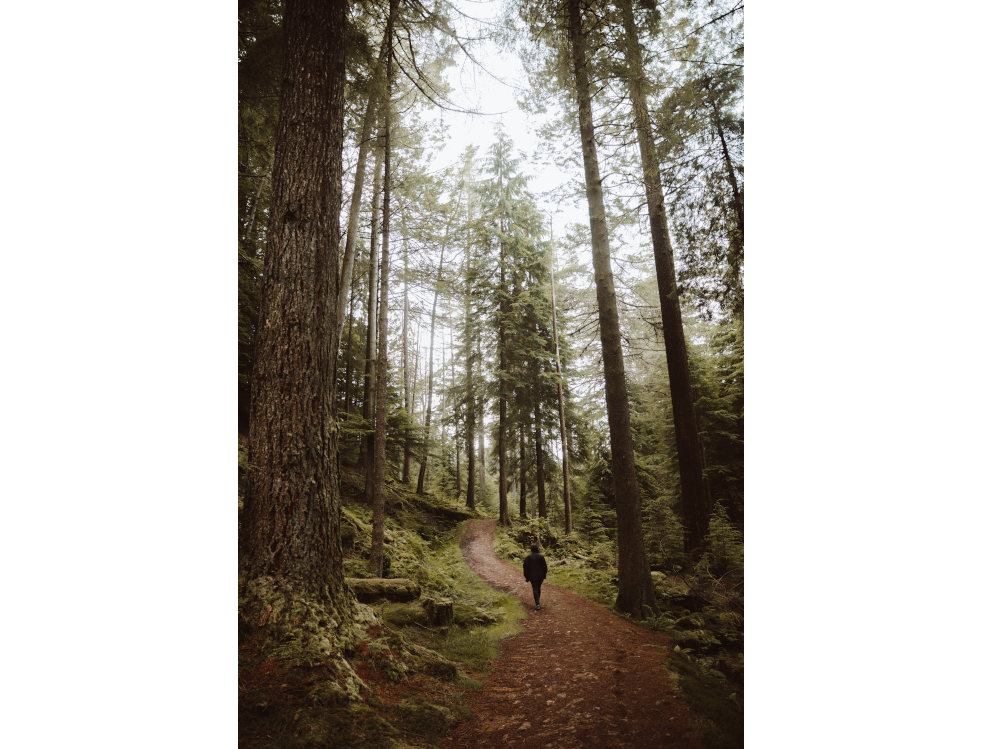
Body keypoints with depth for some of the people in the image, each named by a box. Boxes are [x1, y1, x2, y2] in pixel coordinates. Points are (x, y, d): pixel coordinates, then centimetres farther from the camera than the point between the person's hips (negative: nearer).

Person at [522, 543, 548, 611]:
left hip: (533, 577, -2)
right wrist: (544, 574, 11)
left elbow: (525, 567, -4)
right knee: (538, 588, 19)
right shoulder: (541, 556, -5)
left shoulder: (527, 557, -7)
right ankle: (537, 602, 30)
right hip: (540, 576, 2)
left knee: (535, 589, -2)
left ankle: (537, 604, -14)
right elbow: (545, 566, -2)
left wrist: (526, 577, 5)